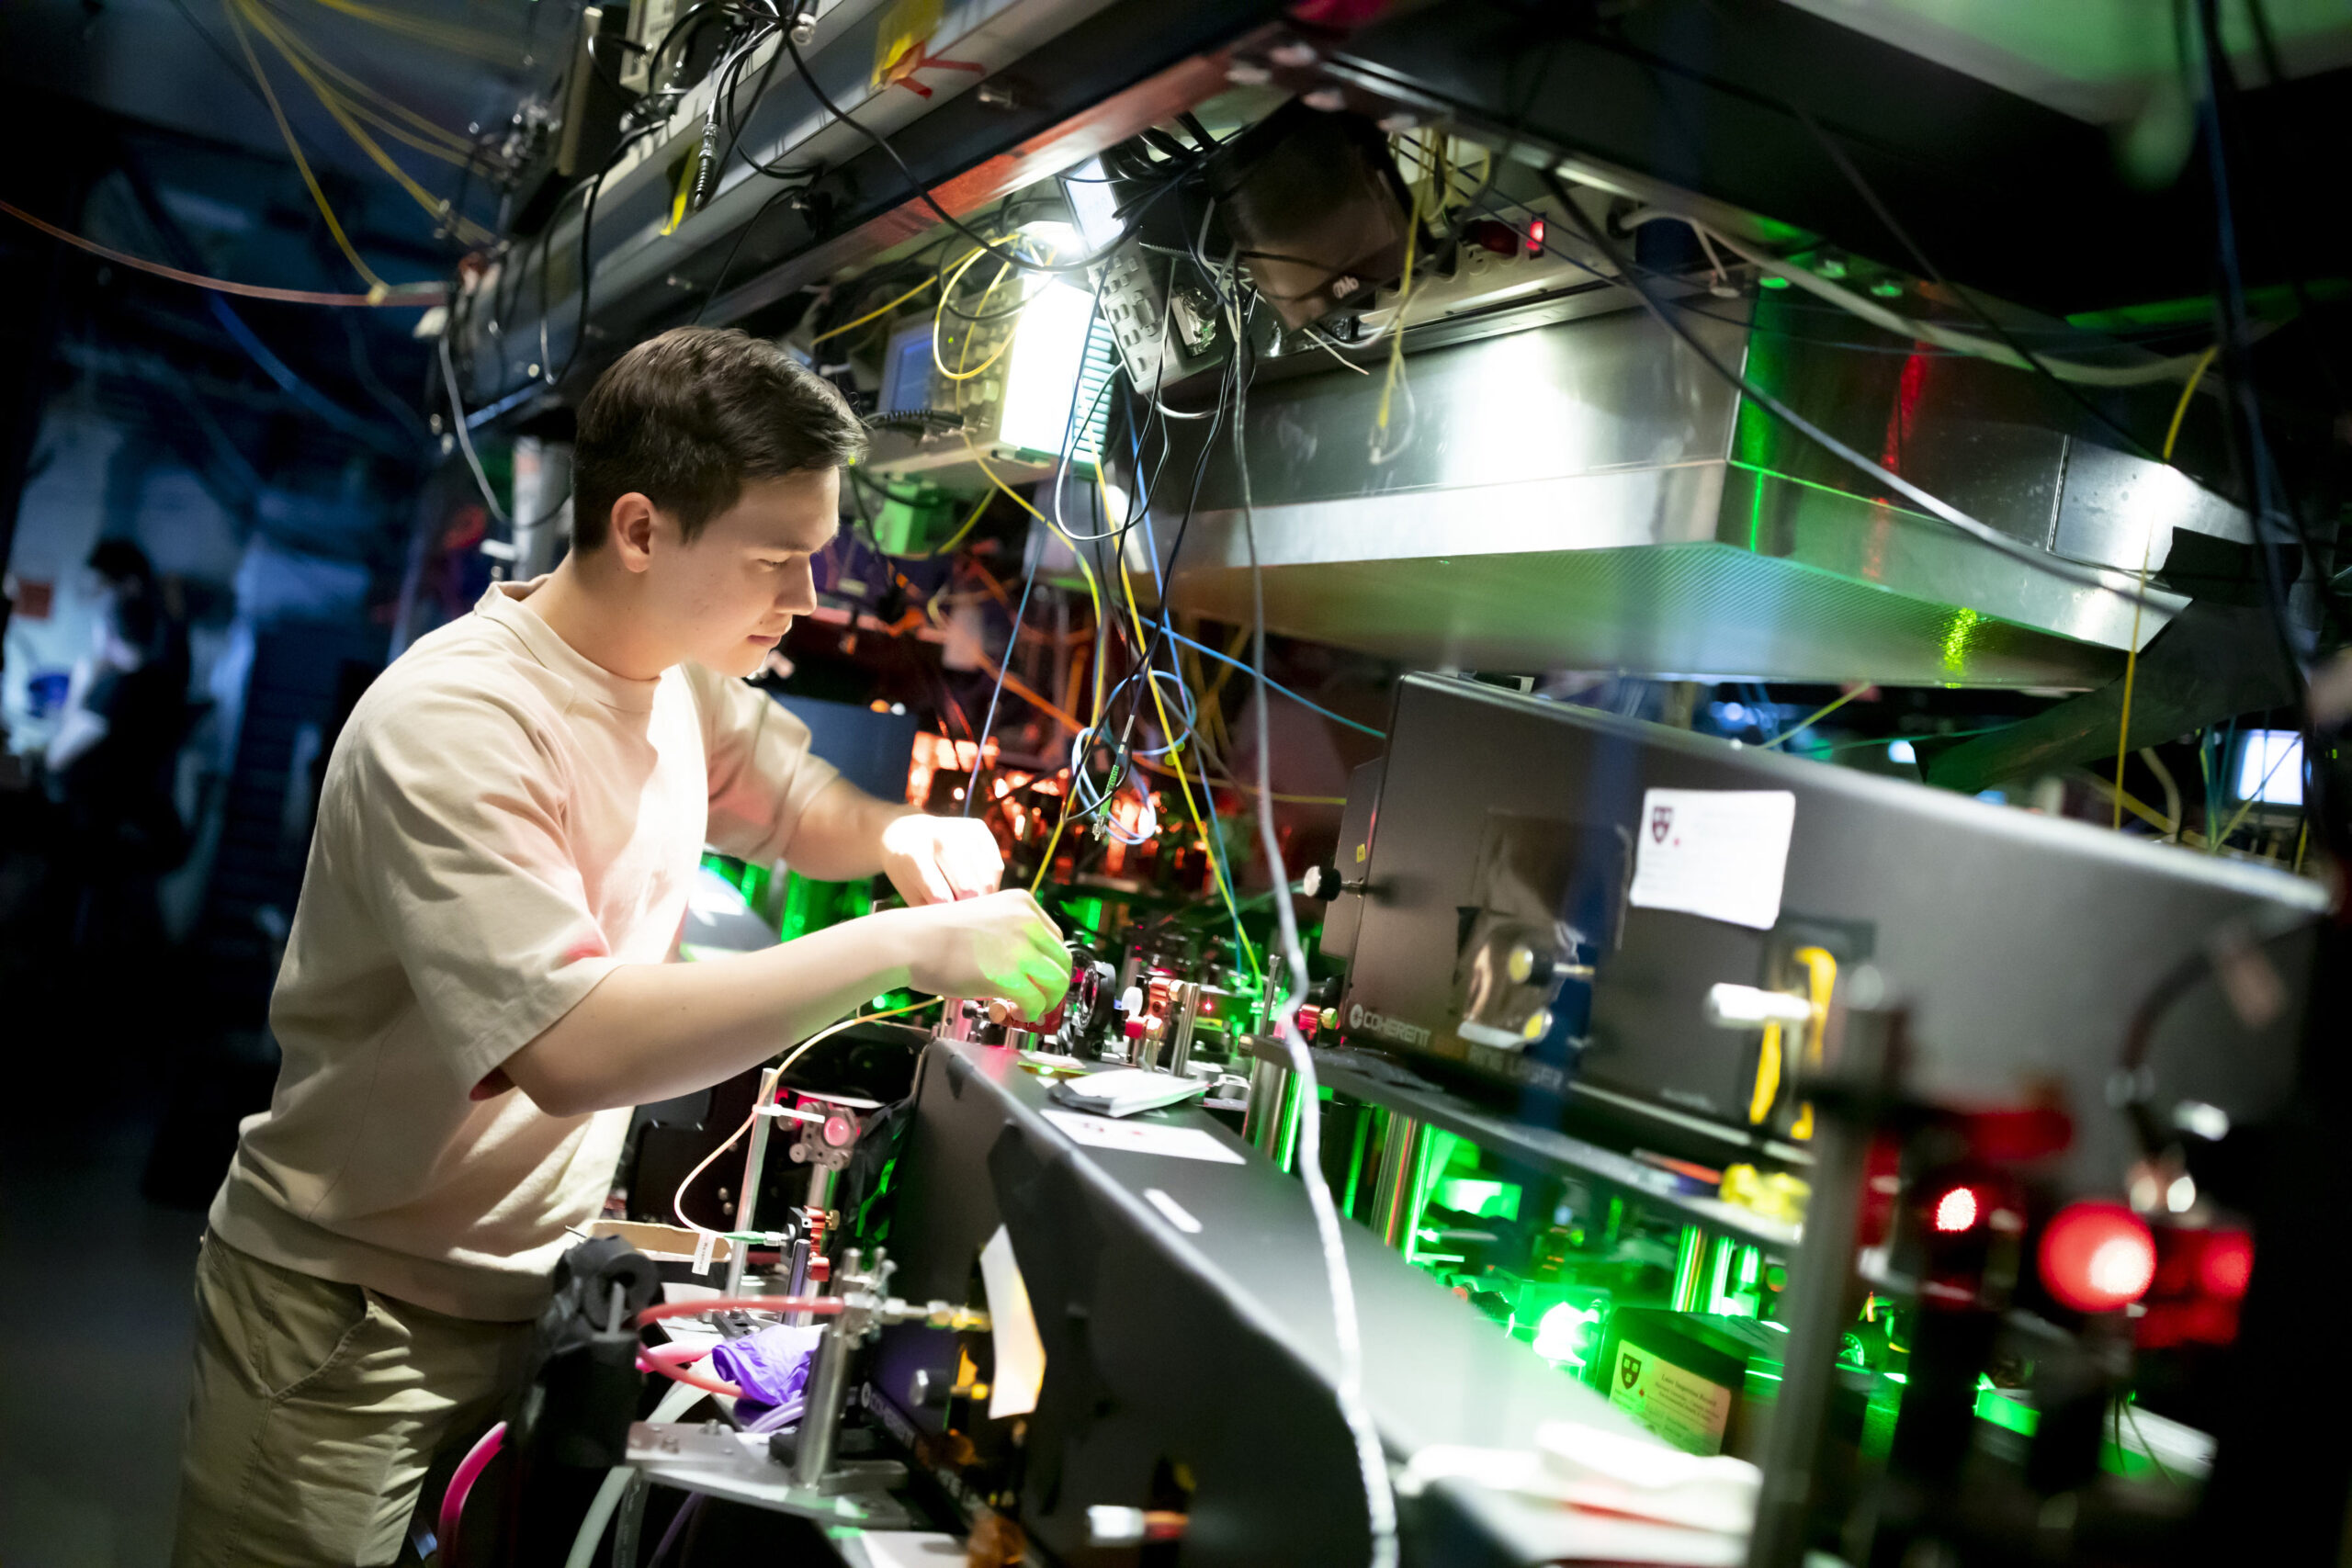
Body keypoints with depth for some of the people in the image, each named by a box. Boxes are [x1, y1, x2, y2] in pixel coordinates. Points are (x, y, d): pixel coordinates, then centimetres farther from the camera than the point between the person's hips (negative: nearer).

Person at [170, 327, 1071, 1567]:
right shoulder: (453, 724, -27)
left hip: (535, 1281, 7)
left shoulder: (682, 673, -2)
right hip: (355, 1314, -7)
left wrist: (901, 837, -7)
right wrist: (906, 948, -35)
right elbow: (575, 1049, -37)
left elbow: (799, 808, 17)